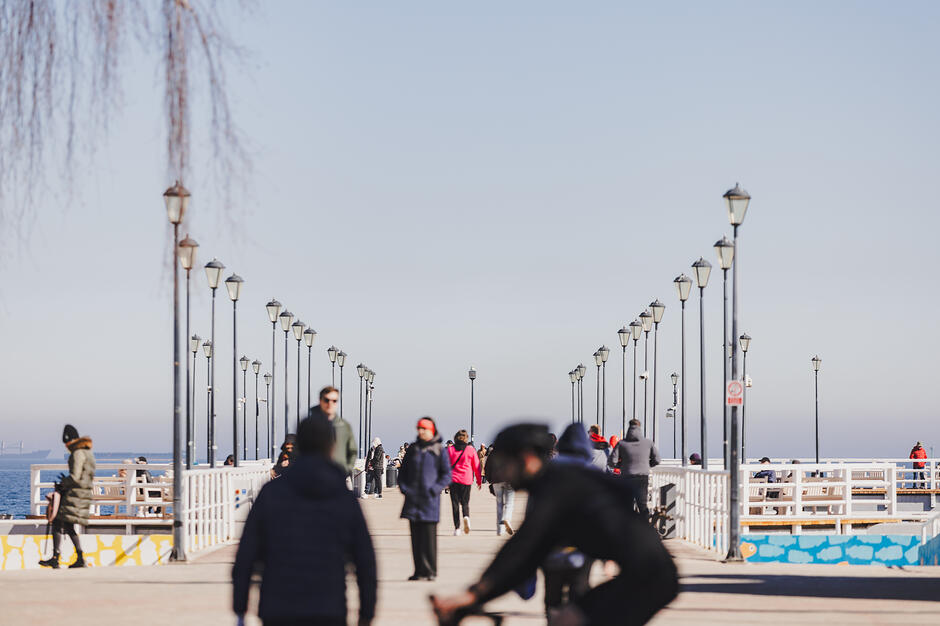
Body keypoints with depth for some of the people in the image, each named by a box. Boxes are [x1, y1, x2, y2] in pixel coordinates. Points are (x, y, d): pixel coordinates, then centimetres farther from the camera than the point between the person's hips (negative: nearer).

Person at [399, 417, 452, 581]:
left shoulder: (439, 451, 2)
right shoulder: (413, 449, 12)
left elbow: (447, 475, 2)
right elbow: (403, 470, 18)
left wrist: (434, 489, -11)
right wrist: (403, 487, 2)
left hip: (430, 499, -4)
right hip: (412, 499, 4)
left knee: (429, 537, -4)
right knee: (416, 537, 3)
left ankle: (430, 571, 2)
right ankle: (419, 571, 8)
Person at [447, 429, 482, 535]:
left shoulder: (450, 449, 3)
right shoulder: (470, 449, 2)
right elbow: (476, 466, 6)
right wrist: (479, 480, 15)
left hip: (453, 479, 0)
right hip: (466, 479, 0)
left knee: (455, 503, 5)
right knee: (465, 502, 9)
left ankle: (457, 528, 0)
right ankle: (466, 517, -23)